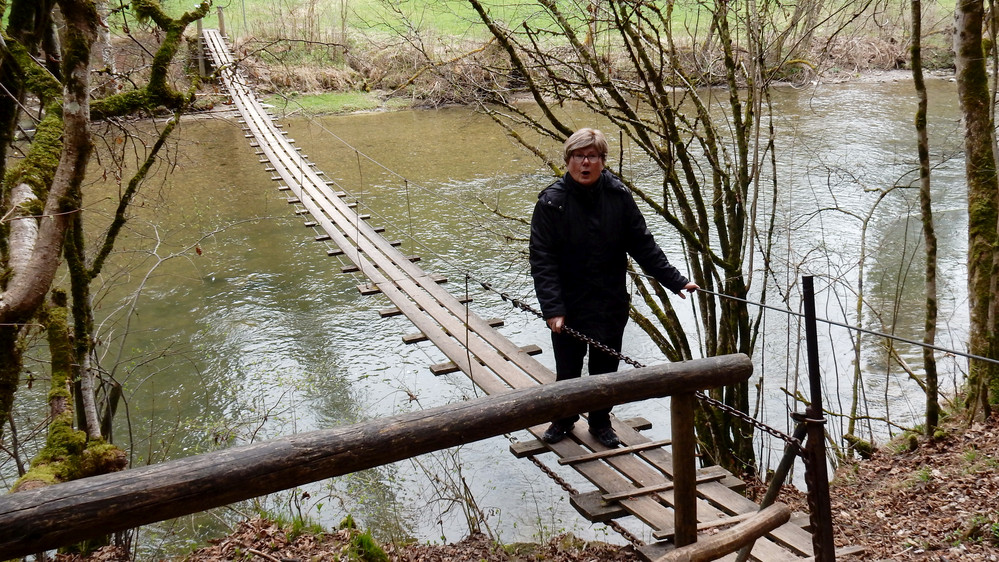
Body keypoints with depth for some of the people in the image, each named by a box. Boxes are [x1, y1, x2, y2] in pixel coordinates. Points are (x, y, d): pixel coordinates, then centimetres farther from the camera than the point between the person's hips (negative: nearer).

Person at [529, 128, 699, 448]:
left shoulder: (618, 196, -5)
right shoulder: (552, 202, -13)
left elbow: (643, 245, 1)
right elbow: (542, 260, -16)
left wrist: (675, 280, -4)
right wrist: (552, 309, -24)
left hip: (611, 305, 2)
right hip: (569, 307, -2)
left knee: (606, 370, 15)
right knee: (568, 369, 14)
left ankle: (601, 422, 37)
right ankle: (564, 419, 38)